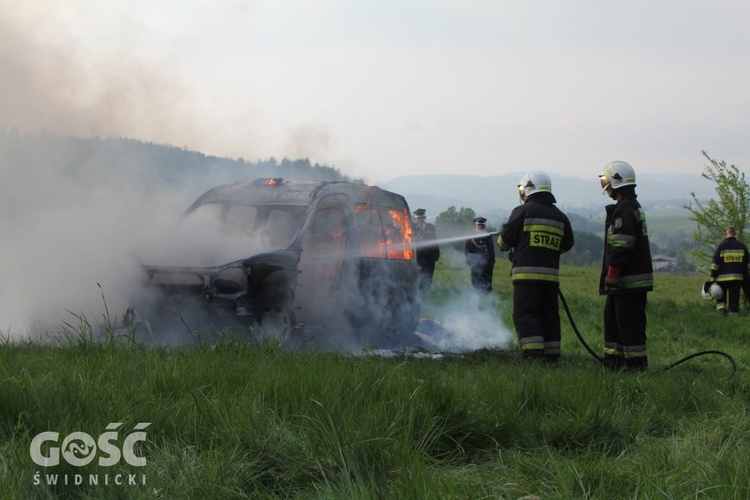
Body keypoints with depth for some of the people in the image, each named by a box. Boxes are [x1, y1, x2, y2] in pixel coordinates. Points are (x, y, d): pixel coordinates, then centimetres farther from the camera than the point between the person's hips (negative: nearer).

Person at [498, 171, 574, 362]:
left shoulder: (523, 211, -4)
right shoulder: (560, 216, 13)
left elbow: (505, 240, -2)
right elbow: (567, 244, 19)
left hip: (527, 274, -5)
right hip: (551, 274, 6)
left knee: (525, 313, -6)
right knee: (549, 315, 11)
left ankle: (533, 352, -18)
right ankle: (552, 354, 13)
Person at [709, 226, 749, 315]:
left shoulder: (721, 245, -5)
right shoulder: (741, 246, 6)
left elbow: (715, 262, -7)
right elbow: (746, 262, 13)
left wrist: (713, 276, -3)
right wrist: (744, 275, 23)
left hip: (723, 277, -2)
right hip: (737, 277, 2)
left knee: (721, 296, 10)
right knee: (734, 297, 5)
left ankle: (721, 307, -8)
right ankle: (734, 311, 1)